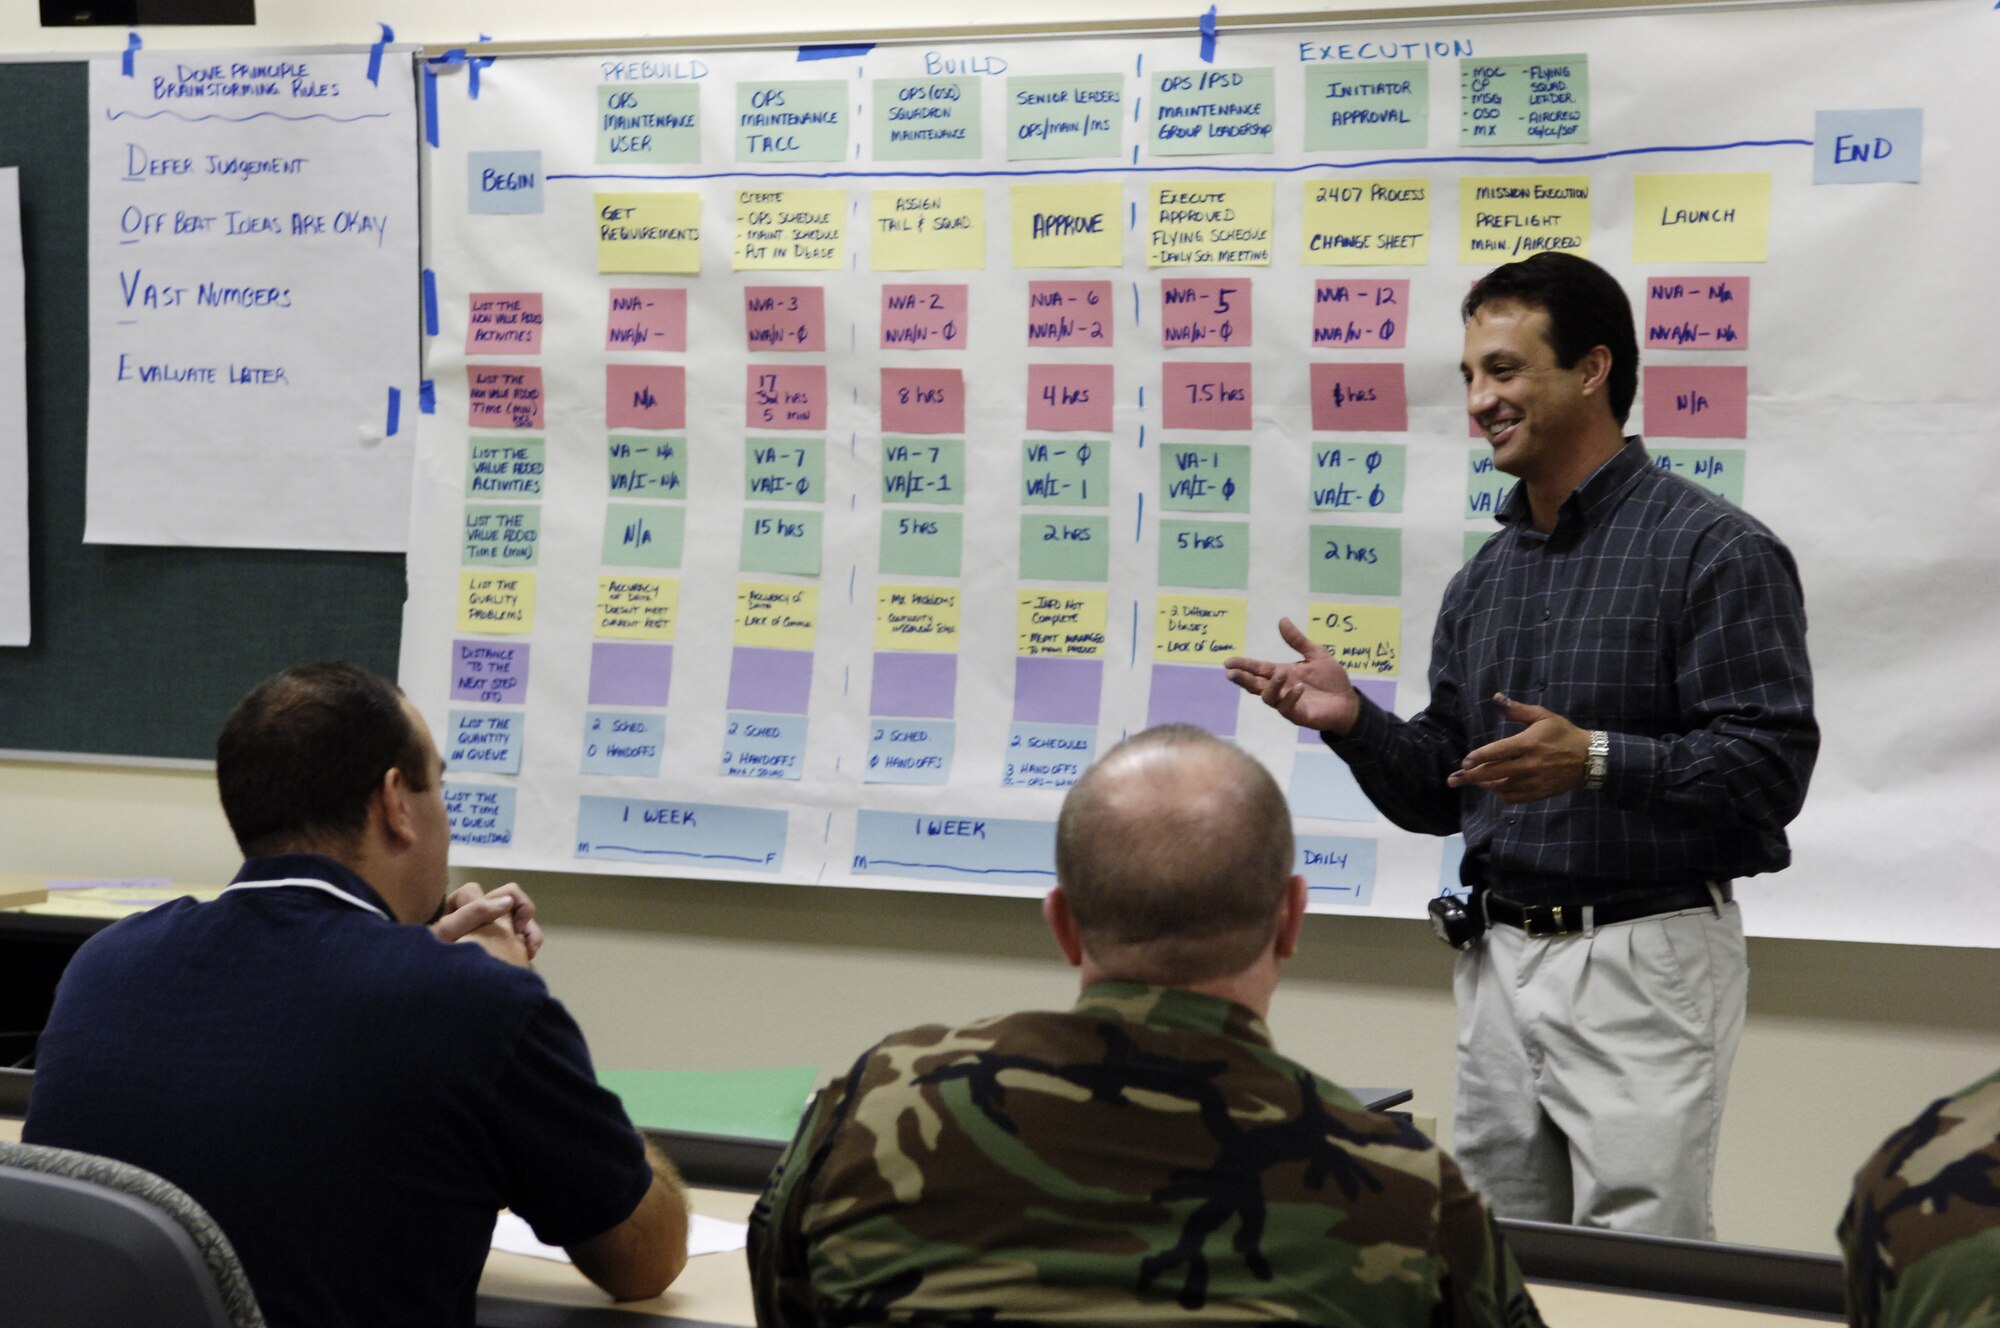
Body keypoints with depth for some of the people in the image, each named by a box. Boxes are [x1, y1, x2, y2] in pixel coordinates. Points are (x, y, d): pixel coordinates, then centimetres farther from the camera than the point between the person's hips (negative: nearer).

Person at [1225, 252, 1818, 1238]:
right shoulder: (1484, 579, 14)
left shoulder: (1714, 551, -8)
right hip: (1497, 961, 7)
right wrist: (1354, 723, -2)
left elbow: (1770, 765, -16)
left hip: (1641, 960, -7)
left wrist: (1595, 759, -27)